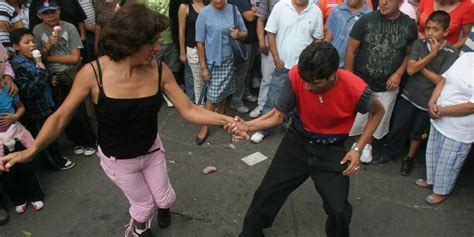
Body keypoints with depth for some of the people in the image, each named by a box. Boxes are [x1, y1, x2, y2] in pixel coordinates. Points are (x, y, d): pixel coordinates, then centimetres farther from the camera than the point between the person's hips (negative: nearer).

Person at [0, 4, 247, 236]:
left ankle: (164, 207, 64)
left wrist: (227, 120, -28)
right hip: (117, 159, -2)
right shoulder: (93, 73, -28)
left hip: (151, 149, 3)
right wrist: (31, 150, -28)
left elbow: (188, 110, -17)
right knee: (144, 204, 17)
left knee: (164, 198, 23)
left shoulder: (159, 70, -21)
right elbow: (60, 117, -17)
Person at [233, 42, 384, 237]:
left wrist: (358, 149, -11)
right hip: (297, 141, 2)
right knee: (266, 194, 4)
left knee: (339, 211, -4)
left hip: (332, 151, -1)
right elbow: (278, 115, -14)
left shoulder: (355, 89, -28)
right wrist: (247, 126, -32)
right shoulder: (296, 75, -25)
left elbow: (378, 112, -5)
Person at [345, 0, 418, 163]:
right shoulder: (366, 20, -11)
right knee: (353, 118, 5)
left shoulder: (409, 25, -5)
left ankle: (367, 145, 43)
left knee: (378, 121, 18)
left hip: (388, 87, 3)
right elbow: (351, 51, -7)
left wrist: (399, 73, -9)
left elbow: (410, 54, 7)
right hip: (361, 83, -2)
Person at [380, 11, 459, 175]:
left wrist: (421, 67, -14)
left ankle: (409, 158, 38)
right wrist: (432, 54, -20)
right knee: (397, 128, 10)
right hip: (408, 96, 1)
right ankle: (387, 154, 30)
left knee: (417, 132, 17)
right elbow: (410, 69, -16)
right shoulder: (418, 44, -5)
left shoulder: (452, 53, -12)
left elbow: (441, 80, -18)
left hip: (428, 102, -1)